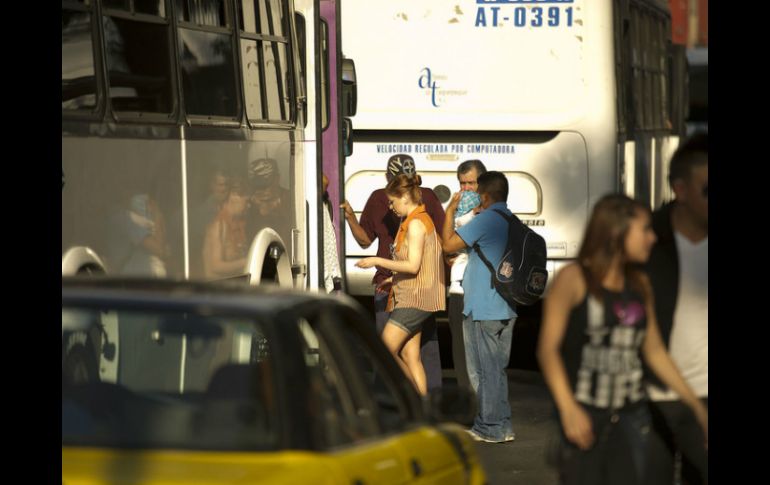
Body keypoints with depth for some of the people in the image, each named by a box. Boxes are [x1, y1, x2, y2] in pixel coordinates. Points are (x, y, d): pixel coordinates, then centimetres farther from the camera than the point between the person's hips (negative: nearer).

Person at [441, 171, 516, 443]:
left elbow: (449, 244, -14)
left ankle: (491, 428, 1)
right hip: (505, 309, 9)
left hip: (483, 309, -9)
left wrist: (450, 211, -3)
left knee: (485, 369, -2)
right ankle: (500, 426, 20)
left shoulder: (485, 220, -15)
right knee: (496, 368, 16)